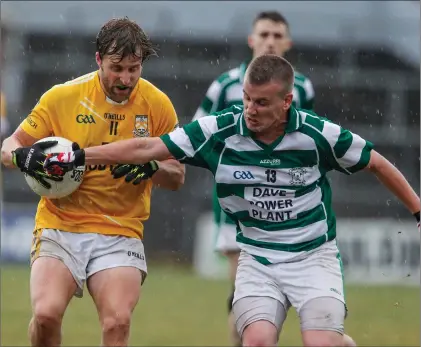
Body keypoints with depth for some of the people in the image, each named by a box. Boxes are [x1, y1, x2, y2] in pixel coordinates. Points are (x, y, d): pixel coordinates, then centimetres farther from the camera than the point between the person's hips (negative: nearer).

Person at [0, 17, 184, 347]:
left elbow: (177, 176, 7)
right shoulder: (63, 97, -4)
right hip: (60, 225, -1)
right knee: (46, 314, -21)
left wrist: (152, 167, -16)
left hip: (121, 233, 1)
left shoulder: (157, 105, -1)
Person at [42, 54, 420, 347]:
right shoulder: (220, 130, -10)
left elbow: (378, 164, 2)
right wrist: (79, 157, -9)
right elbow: (148, 148, -6)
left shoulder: (318, 133, -13)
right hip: (257, 258, 1)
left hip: (314, 256, -1)